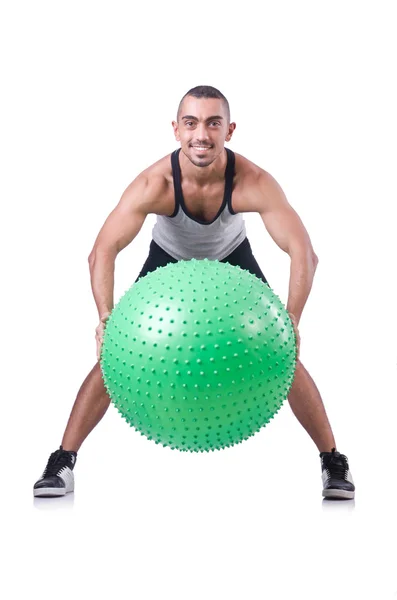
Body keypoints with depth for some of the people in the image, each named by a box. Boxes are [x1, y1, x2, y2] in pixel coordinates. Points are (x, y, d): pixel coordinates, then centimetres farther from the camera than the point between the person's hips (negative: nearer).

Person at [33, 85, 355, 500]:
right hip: (168, 260, 0)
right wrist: (107, 320, -53)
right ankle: (62, 462, 0)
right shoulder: (155, 183, -36)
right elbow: (103, 252, -38)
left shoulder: (253, 182, -36)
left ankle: (333, 462, 7)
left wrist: (291, 322, -51)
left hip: (232, 260, 0)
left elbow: (303, 253, -38)